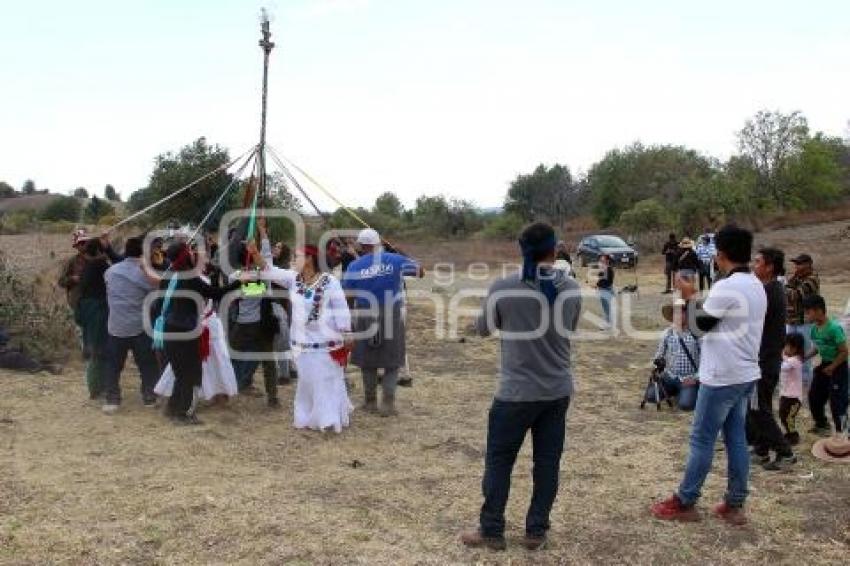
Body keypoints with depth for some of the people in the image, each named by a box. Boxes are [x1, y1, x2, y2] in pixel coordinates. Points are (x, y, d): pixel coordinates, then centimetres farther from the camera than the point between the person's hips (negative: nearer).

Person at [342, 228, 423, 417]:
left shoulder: (354, 266, -3)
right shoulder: (395, 260, -3)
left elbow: (346, 294, -2)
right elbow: (420, 271, 8)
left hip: (366, 318, 1)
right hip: (392, 317, -1)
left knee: (368, 361, 15)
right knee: (392, 362, 9)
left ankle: (370, 401, 21)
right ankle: (388, 403, 0)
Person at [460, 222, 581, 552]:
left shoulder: (503, 289, -14)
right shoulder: (571, 289, -4)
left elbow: (482, 329, 3)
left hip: (517, 392, -3)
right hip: (558, 391, 4)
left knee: (499, 461, 10)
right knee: (547, 462, 13)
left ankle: (491, 532, 20)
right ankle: (536, 532, 24)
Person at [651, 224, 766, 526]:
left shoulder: (726, 287, -19)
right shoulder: (757, 287, 9)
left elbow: (699, 325, -10)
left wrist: (689, 297, 2)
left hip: (721, 377, -9)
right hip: (746, 374, 9)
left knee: (702, 439, 0)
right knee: (736, 438, 12)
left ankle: (684, 503, 9)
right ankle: (735, 505, 17)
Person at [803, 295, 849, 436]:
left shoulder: (834, 328, -26)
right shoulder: (814, 328, -2)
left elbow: (844, 352, -21)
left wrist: (832, 367, -17)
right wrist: (805, 357, 0)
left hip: (838, 367, -8)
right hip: (824, 364, 8)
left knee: (837, 401, -3)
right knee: (814, 396, 15)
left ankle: (841, 432, 13)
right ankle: (821, 424, 36)